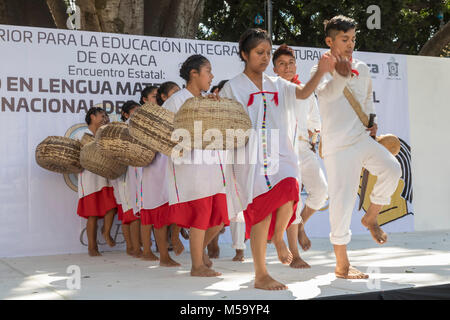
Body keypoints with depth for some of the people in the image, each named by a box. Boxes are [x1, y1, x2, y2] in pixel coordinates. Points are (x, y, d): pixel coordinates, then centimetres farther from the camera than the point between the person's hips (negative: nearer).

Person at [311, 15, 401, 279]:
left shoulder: (362, 68, 14)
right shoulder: (322, 70, -2)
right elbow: (326, 93, -25)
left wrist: (372, 121, 16)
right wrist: (343, 72, -40)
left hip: (363, 138, 5)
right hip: (338, 145, -4)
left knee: (392, 169, -22)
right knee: (343, 201, -4)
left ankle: (371, 218, 6)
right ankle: (342, 265, 10)